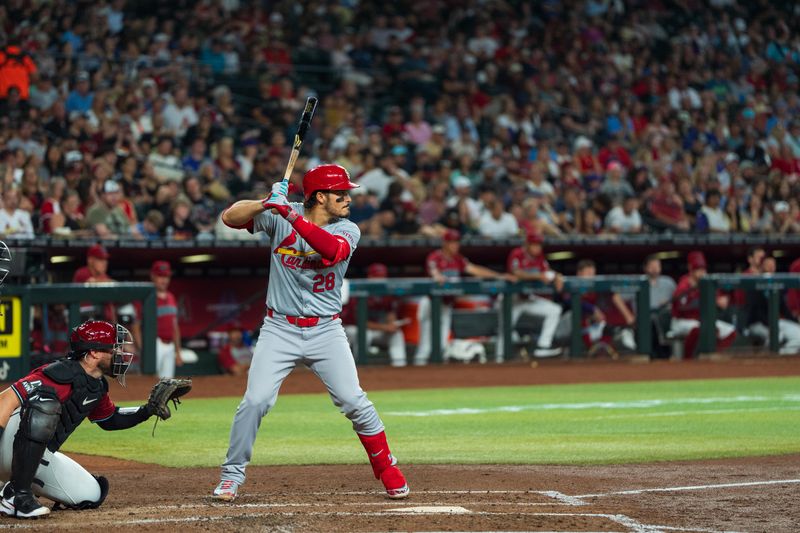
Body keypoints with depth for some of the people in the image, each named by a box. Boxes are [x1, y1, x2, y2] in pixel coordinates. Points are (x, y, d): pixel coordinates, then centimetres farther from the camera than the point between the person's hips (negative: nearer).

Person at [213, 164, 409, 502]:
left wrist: (291, 216, -35)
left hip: (325, 331, 1)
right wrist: (265, 203, -27)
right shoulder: (279, 217, -2)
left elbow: (332, 249, -25)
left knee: (354, 402, -6)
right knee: (255, 401, -12)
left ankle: (387, 469, 13)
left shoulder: (347, 230, -3)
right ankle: (232, 476, 2)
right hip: (280, 330, -1)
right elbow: (230, 217, -10)